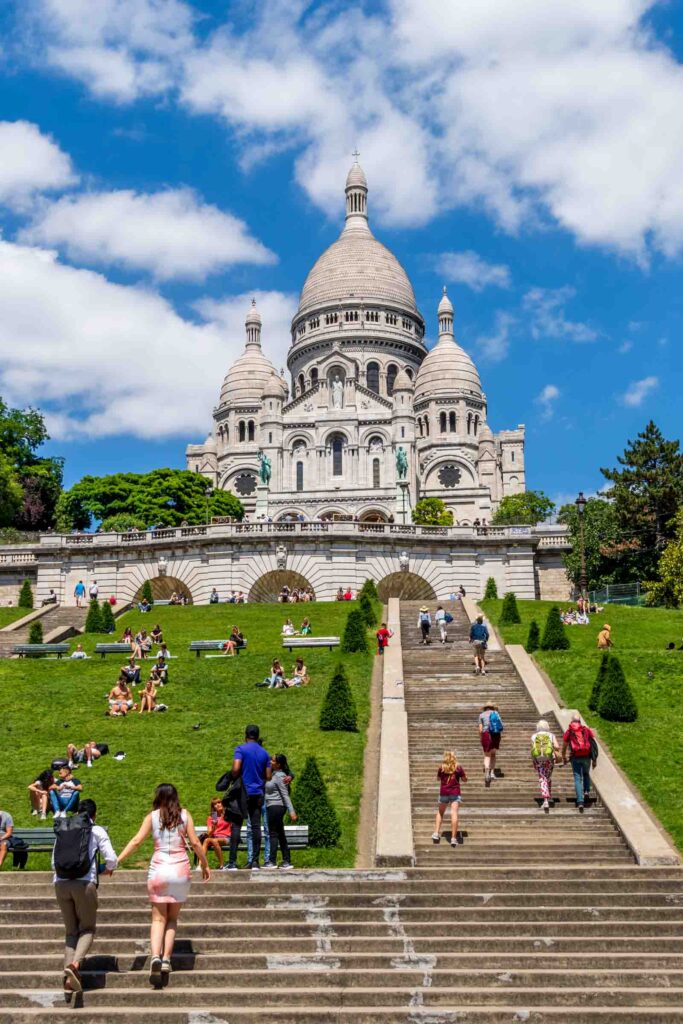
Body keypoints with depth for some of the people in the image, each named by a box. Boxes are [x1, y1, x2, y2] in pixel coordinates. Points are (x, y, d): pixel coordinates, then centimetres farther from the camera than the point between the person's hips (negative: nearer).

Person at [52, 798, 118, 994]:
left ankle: (69, 978, 3)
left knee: (71, 930, 14)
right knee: (87, 928, 10)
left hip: (60, 883, 3)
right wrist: (109, 869, 21)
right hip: (84, 882, -3)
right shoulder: (97, 831, 6)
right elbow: (111, 858, 0)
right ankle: (75, 963, -17)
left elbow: (54, 861, 17)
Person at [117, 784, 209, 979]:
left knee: (158, 918, 4)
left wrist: (117, 861, -5)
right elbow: (195, 842, 1)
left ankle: (155, 956, -17)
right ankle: (166, 959, 2)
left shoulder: (152, 816, 3)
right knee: (172, 918, 13)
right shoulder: (184, 815, 4)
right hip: (181, 869, 1)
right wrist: (204, 864, 12)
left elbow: (136, 841, -6)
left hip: (158, 869, -1)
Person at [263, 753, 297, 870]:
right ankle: (286, 861, 12)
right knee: (281, 834, 9)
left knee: (273, 833, -6)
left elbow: (285, 795, -16)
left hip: (276, 807, -9)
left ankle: (272, 861, -4)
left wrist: (291, 811, -18)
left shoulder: (280, 776, -13)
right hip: (274, 807, 9)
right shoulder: (274, 774, 12)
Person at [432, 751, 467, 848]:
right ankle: (453, 839, -12)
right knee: (454, 814, -6)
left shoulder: (442, 767, -1)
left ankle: (436, 833, 10)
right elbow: (464, 779, 6)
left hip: (443, 792, 1)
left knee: (440, 813, 20)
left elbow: (438, 778, 13)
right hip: (455, 793, -1)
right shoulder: (458, 767, -2)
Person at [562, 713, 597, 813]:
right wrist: (594, 760, 10)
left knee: (578, 778, 0)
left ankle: (580, 802, -10)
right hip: (586, 756, 1)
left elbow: (564, 747, 14)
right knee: (586, 774, 27)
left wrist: (564, 758, 30)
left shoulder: (569, 732, 8)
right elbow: (593, 746, 5)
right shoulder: (587, 730, 10)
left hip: (575, 757, -1)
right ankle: (586, 791, 9)